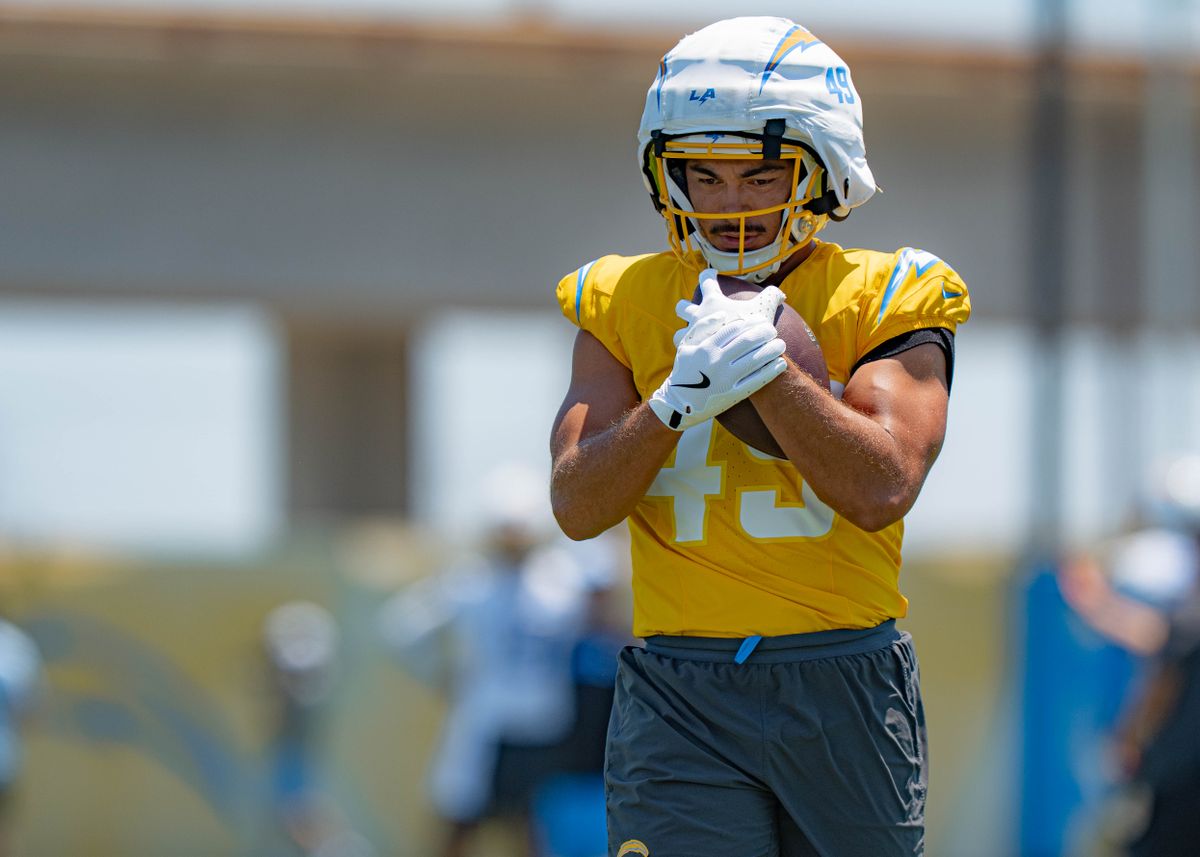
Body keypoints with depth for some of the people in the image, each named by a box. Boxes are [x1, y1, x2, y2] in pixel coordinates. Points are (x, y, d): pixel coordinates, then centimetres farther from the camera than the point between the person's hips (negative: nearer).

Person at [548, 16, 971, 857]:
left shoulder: (887, 302, 3)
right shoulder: (625, 304, 10)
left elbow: (881, 489, -11)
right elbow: (577, 504, 0)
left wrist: (764, 365, -17)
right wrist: (676, 402, -15)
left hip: (846, 691, 0)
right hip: (679, 695, 0)